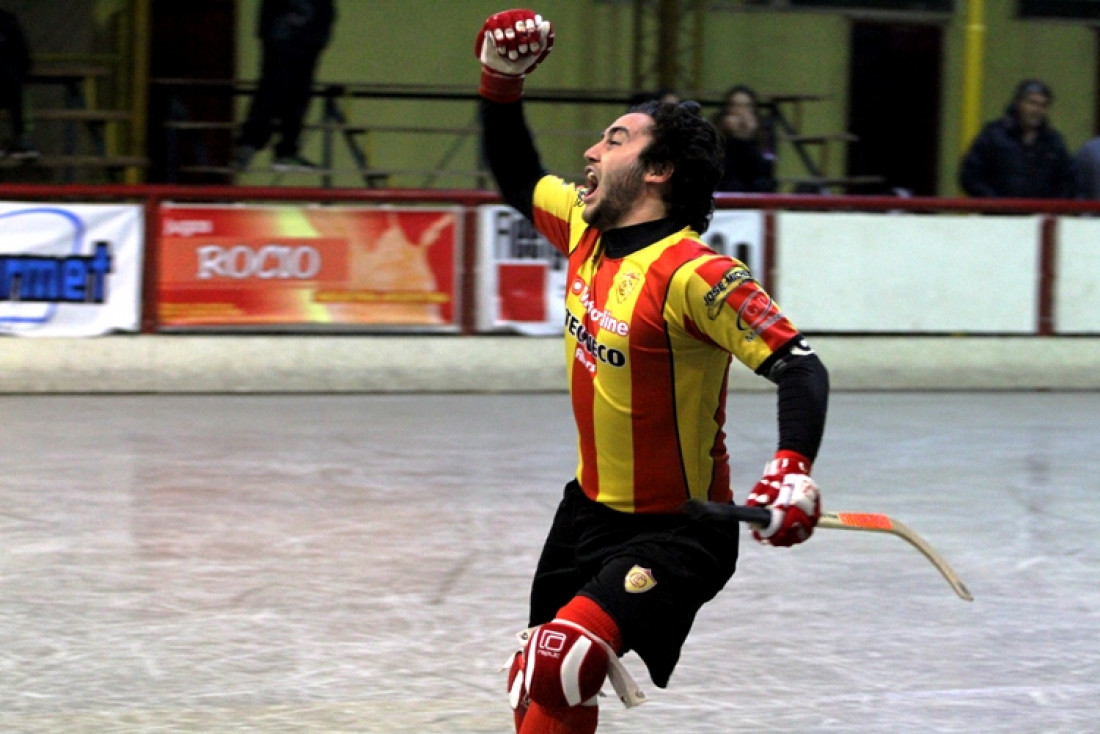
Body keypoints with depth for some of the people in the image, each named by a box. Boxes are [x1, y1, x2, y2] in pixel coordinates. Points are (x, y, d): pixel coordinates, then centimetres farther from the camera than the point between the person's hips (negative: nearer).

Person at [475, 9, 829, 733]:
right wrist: (501, 80, 7)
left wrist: (793, 470, -47)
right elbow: (519, 180, 20)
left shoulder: (693, 276, -25)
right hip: (590, 507, 9)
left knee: (559, 669, -25)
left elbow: (801, 367, -32)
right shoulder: (585, 228, -1)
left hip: (677, 533, -9)